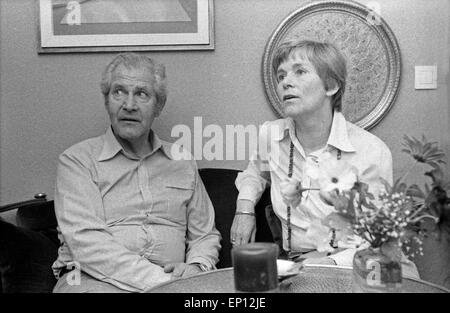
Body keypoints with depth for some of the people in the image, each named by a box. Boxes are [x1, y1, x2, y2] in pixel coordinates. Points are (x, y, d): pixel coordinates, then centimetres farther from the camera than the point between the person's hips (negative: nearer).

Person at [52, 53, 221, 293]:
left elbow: (205, 235, 20)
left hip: (169, 281, 3)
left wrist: (195, 267, -2)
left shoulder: (182, 162, 17)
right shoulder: (77, 160, 4)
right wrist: (158, 279, -18)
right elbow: (86, 242, -9)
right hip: (97, 280, -2)